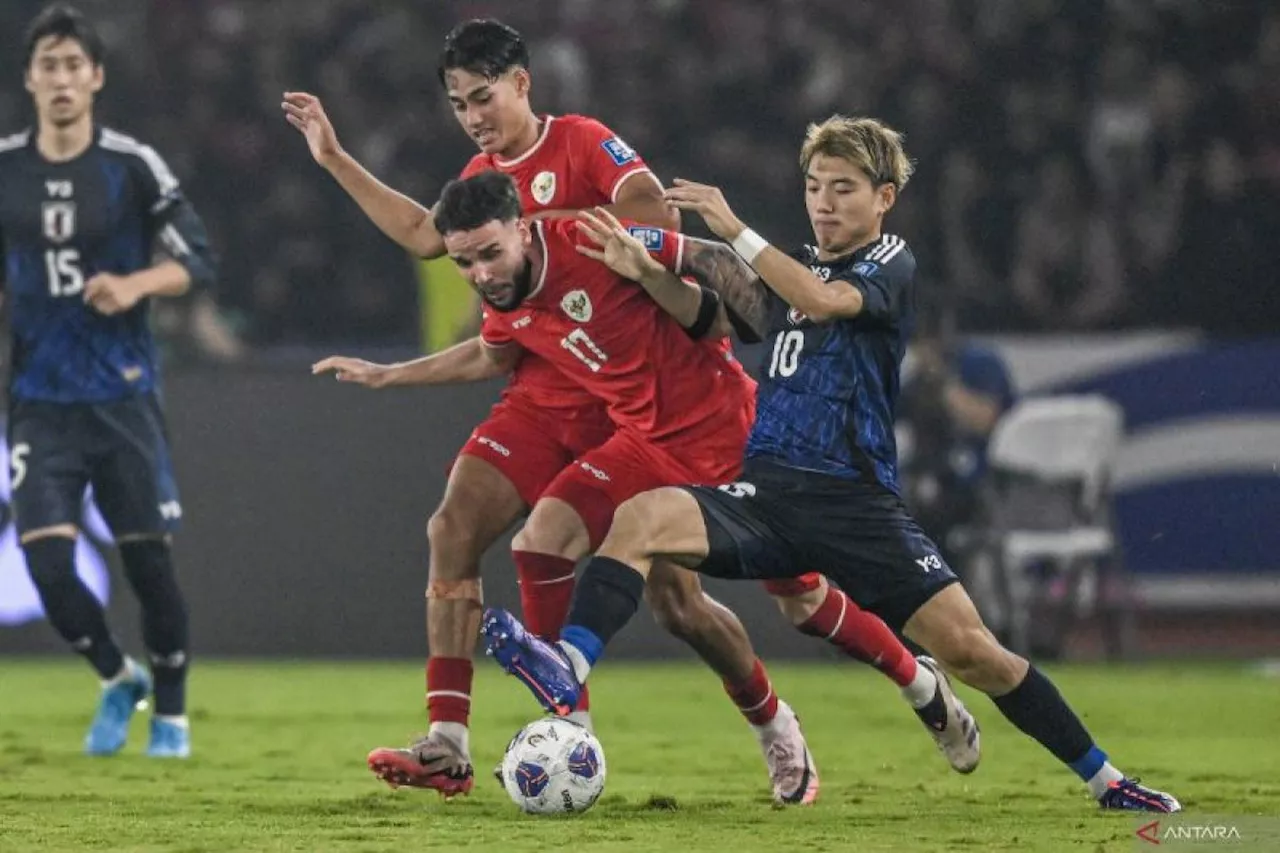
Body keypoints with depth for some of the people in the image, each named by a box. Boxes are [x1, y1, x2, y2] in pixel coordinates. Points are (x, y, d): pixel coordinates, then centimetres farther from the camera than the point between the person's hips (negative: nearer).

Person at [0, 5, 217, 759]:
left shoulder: (132, 167, -5)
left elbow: (199, 260, -3)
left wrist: (135, 285, -19)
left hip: (123, 395, -2)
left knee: (149, 559, 1)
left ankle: (171, 709, 22)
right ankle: (118, 678, 17)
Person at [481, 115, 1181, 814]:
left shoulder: (890, 266, 1)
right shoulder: (795, 267, 20)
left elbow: (822, 301, -19)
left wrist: (733, 230, -22)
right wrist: (646, 272, -3)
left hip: (856, 503, -4)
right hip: (767, 491, 4)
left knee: (968, 647, -12)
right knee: (642, 516, -25)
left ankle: (1104, 779, 3)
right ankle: (566, 670, -43)